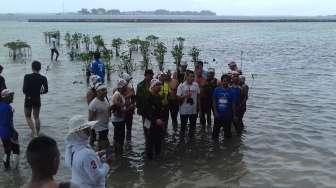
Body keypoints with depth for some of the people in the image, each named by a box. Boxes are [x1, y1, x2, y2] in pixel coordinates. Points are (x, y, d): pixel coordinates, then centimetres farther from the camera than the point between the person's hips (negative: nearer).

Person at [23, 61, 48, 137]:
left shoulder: (27, 77, -15)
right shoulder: (43, 78, -8)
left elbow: (24, 90, -18)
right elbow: (46, 90, -6)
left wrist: (28, 94, 2)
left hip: (28, 99, -2)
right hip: (37, 100, 3)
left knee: (28, 117, 13)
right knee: (36, 117, 17)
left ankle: (34, 133, -3)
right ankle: (37, 134, 23)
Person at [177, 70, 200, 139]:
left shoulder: (196, 85, 0)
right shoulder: (181, 86, -10)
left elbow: (198, 96, 8)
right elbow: (178, 98, -10)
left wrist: (198, 106, 7)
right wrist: (186, 96, -25)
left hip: (194, 110, 3)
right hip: (184, 110, -3)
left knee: (193, 126, 15)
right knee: (183, 126, 8)